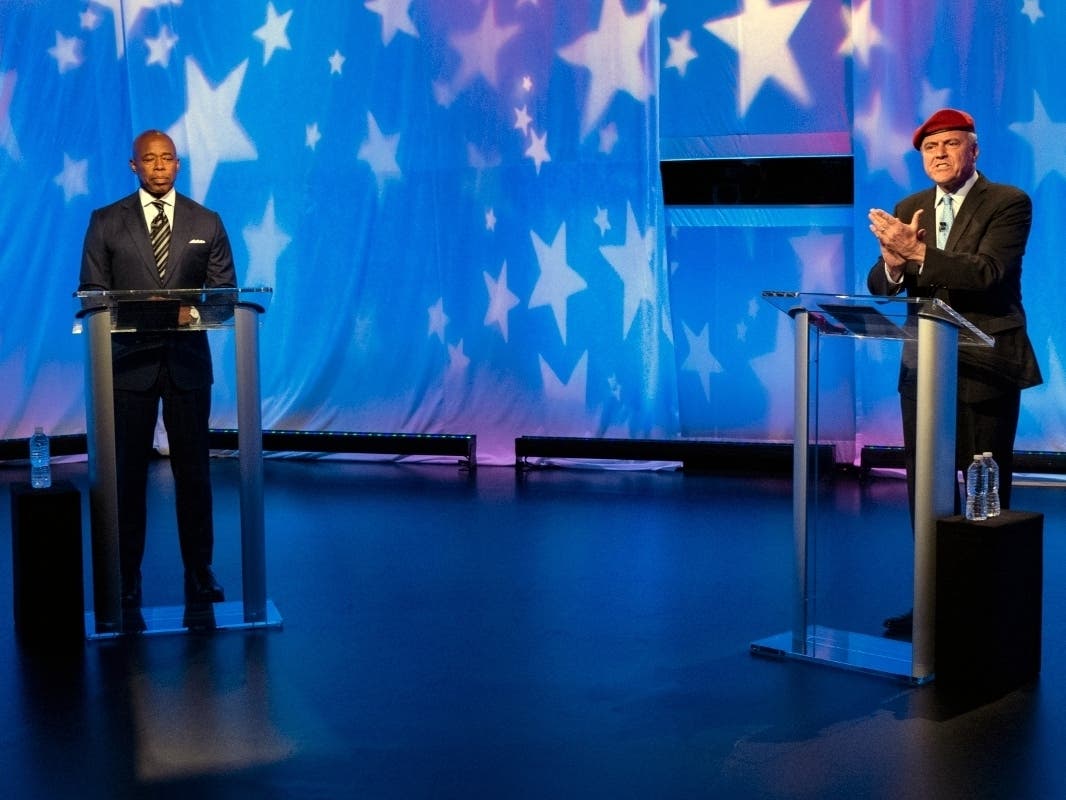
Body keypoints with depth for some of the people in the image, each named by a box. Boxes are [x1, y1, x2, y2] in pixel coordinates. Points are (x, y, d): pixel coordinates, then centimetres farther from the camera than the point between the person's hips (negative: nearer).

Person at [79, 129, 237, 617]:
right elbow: (91, 291, 3)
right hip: (129, 361, -1)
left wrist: (193, 311, -14)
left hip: (188, 360, 1)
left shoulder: (207, 224, 9)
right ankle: (126, 580, 12)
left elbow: (224, 289, 6)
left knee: (194, 470, 5)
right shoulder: (106, 222, 6)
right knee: (126, 473, 3)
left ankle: (200, 576, 15)